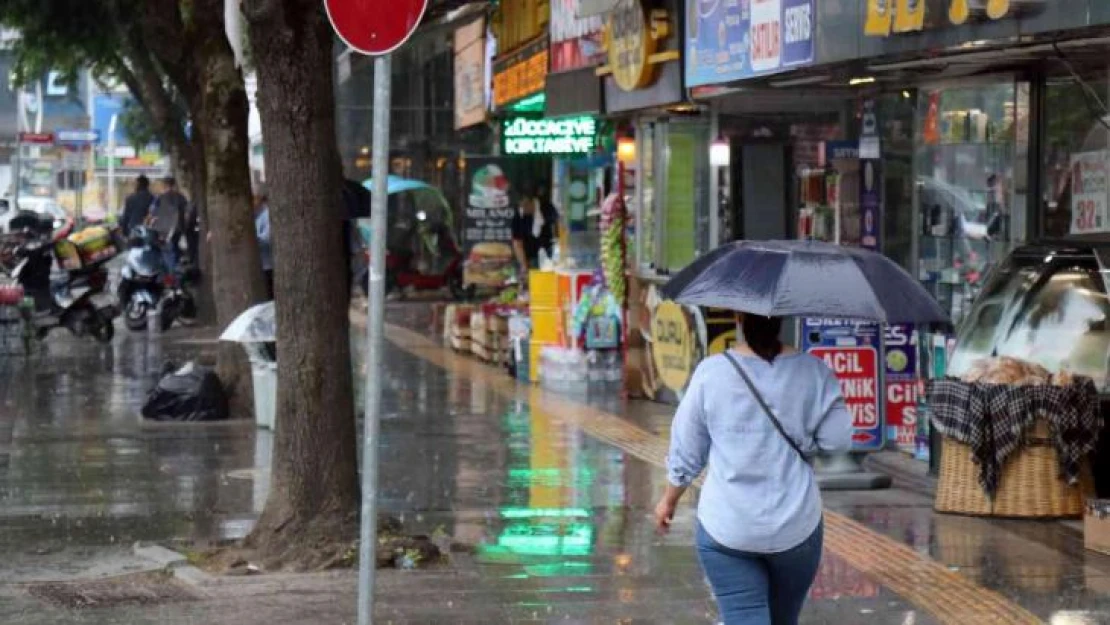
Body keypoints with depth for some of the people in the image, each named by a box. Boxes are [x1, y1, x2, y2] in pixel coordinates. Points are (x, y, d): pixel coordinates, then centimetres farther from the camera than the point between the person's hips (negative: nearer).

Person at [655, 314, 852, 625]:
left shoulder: (710, 373, -8)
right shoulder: (813, 372, -7)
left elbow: (685, 450, 0)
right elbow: (838, 439, -7)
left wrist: (669, 500, 16)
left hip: (726, 527, -2)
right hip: (796, 526, 2)